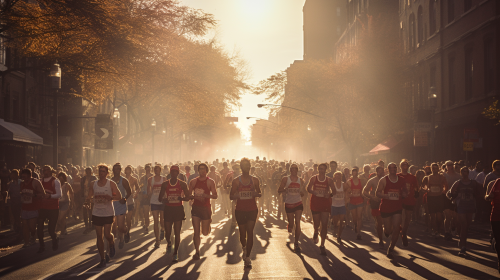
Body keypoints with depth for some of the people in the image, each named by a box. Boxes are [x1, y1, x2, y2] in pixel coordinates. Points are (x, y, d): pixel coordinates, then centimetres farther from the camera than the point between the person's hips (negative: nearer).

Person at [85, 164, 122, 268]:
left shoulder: (111, 184, -3)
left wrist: (110, 198, -24)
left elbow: (119, 196, -5)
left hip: (108, 213, -3)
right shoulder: (94, 184, 7)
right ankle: (102, 259, 11)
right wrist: (88, 200, -12)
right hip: (97, 213, 3)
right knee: (99, 237, 3)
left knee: (107, 234, -10)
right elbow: (89, 196, 11)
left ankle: (111, 244, 27)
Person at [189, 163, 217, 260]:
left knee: (205, 232, 4)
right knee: (196, 232, -3)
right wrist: (195, 197, -11)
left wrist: (206, 195, -22)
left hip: (206, 208, -2)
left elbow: (215, 196, -5)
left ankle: (209, 225, 40)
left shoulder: (210, 182, -2)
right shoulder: (193, 181, 6)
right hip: (195, 208, 2)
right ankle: (197, 252, 6)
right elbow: (189, 194, 10)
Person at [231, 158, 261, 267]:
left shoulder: (255, 180, 3)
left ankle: (247, 257, -6)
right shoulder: (236, 181, 0)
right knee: (242, 232, 7)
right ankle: (244, 247, 41)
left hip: (252, 209, 0)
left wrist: (255, 194, -13)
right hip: (240, 210, 0)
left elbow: (259, 194, 11)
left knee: (250, 232, -10)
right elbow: (232, 196, 2)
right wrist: (236, 196, -21)